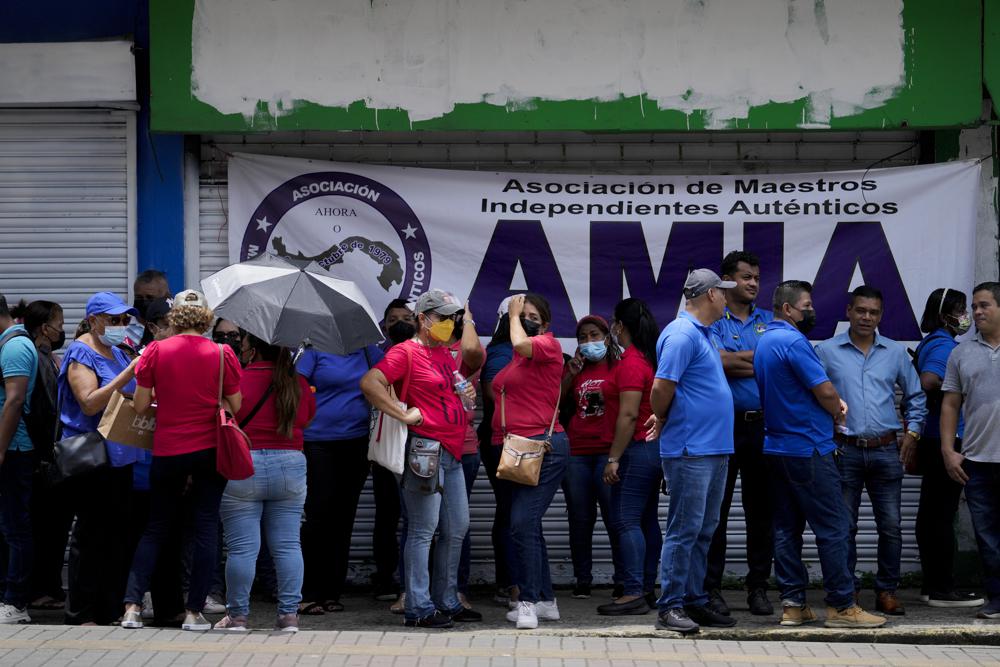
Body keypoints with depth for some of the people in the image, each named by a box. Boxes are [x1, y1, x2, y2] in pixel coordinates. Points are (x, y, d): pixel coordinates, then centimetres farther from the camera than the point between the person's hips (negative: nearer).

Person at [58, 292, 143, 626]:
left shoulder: (117, 352, 14)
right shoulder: (80, 354, -9)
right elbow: (90, 403, -22)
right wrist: (130, 373, -25)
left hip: (119, 456, 8)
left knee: (117, 533, 11)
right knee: (90, 533, -3)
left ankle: (110, 610, 20)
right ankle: (80, 615, 6)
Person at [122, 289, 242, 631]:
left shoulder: (155, 351, -4)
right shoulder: (222, 353, -4)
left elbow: (140, 406, -1)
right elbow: (235, 406, -1)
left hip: (167, 452, 1)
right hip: (210, 450, -1)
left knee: (156, 527, 13)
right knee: (206, 526, 6)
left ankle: (132, 605, 5)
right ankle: (194, 612, 7)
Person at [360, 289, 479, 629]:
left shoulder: (445, 353, 19)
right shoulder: (406, 351, -7)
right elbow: (369, 383, -20)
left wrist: (466, 395, 14)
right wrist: (405, 414, -20)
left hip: (452, 452, 9)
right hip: (425, 449, -9)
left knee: (457, 528, 13)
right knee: (423, 530, -6)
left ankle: (447, 601, 24)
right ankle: (419, 608, 0)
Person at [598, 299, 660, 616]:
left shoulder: (630, 363, -15)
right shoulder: (651, 359, 13)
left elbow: (629, 415, -20)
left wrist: (613, 458, -17)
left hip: (636, 449, -10)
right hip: (656, 446, 10)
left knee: (625, 521, -9)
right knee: (647, 520, 11)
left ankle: (633, 593, -11)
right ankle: (647, 589, 16)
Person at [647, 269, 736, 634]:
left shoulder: (703, 334, 18)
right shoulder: (682, 334, -15)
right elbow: (661, 389, -19)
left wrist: (663, 418, 16)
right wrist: (663, 420, -1)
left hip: (714, 449, 9)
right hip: (690, 450, -9)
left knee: (704, 531, 13)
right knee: (684, 530, -6)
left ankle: (695, 601, 20)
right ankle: (670, 607, 0)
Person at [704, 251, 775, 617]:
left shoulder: (769, 321, 14)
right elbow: (719, 362, -13)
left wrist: (736, 362, -10)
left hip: (763, 425, 3)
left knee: (761, 508, 7)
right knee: (716, 508, 0)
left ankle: (758, 587, 16)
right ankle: (711, 587, 8)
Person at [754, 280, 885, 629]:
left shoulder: (765, 341, 16)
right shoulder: (793, 341, -15)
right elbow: (826, 392, -17)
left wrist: (833, 402, 8)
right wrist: (838, 413, 5)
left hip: (776, 448, 10)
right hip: (808, 449, -10)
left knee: (786, 528, 9)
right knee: (833, 528, -4)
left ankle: (793, 604, 11)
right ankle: (842, 606, -2)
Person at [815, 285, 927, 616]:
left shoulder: (896, 353, 9)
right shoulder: (826, 351, 2)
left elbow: (916, 397, 18)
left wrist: (912, 432, 8)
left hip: (886, 452, 2)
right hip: (844, 451, -2)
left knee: (891, 525, 2)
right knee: (844, 526, 3)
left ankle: (887, 590, 14)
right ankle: (847, 591, 12)